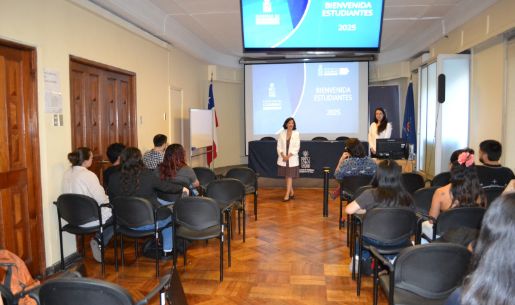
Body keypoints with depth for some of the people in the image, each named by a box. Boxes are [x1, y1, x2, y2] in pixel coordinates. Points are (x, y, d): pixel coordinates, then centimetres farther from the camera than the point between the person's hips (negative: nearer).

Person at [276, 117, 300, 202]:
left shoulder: (296, 134, -2)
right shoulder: (282, 133, 3)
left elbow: (297, 147, -6)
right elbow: (279, 146, 2)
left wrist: (289, 156, -13)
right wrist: (283, 155, -12)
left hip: (292, 158, -3)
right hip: (283, 158, 3)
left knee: (289, 176, -5)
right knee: (286, 176, 9)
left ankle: (287, 195, -5)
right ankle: (291, 193, 24)